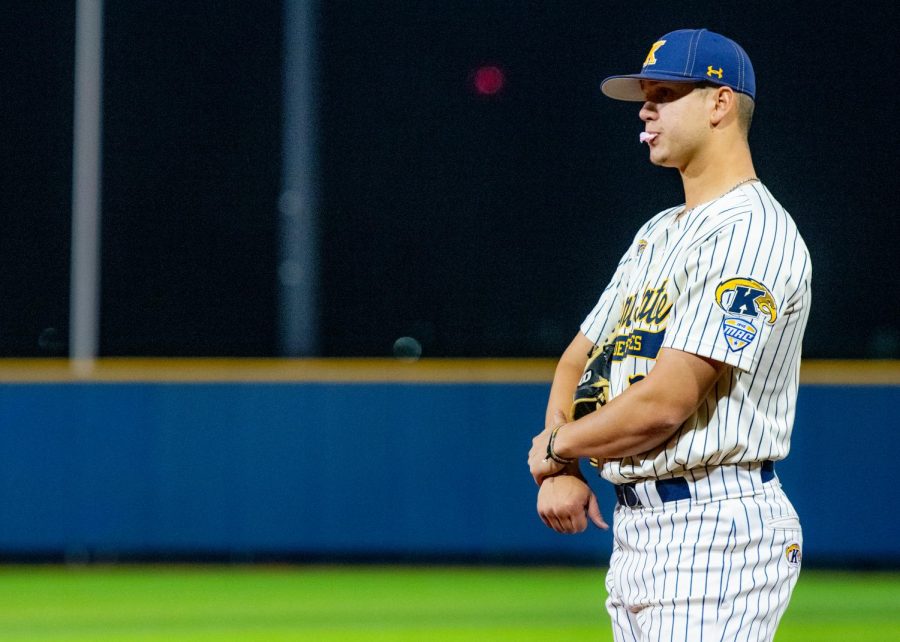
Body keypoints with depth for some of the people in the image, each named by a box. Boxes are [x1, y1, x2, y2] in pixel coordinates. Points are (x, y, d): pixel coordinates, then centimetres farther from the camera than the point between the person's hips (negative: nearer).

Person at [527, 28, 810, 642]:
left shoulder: (751, 234, -14)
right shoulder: (658, 234, 19)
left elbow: (665, 400, -20)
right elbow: (578, 360, 22)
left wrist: (555, 447, -4)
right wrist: (560, 470, 2)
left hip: (716, 533, -10)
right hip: (636, 530, 10)